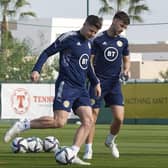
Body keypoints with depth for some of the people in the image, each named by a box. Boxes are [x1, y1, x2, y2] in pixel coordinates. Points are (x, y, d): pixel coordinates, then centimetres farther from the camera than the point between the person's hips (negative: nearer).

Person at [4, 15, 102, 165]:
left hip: (81, 89, 8)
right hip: (66, 86, -8)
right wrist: (36, 70, -18)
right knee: (59, 122, -19)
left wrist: (96, 82, 28)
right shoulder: (68, 38, -8)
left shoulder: (89, 43, 16)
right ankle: (22, 125, -7)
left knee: (88, 121, -7)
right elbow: (47, 52, -7)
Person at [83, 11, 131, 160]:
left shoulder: (123, 41, 8)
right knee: (92, 116, -6)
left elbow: (126, 60, 20)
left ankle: (110, 141, 22)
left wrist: (126, 69, -2)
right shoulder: (98, 39, -3)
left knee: (119, 118, -8)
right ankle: (88, 149, 4)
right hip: (98, 82, -3)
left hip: (114, 83, 3)